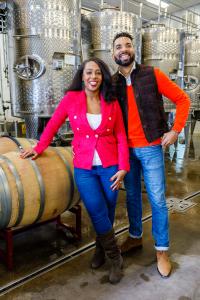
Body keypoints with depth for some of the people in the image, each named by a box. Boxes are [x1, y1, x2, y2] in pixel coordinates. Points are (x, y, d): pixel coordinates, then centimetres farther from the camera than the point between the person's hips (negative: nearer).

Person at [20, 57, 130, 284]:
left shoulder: (112, 103, 1)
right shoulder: (71, 99, -2)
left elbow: (121, 137, 2)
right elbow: (53, 124, 10)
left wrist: (123, 168, -5)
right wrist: (39, 148, 13)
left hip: (110, 167, 2)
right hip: (84, 168, -1)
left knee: (107, 214, 9)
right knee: (98, 214, -8)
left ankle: (101, 249, 37)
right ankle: (114, 258, 18)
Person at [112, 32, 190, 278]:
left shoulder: (152, 75, -4)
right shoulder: (112, 83, 3)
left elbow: (182, 99, -1)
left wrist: (175, 130, -9)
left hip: (151, 148, -2)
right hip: (125, 149, 3)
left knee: (157, 199, 3)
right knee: (132, 196, 15)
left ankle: (162, 250, 20)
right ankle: (135, 237, 35)